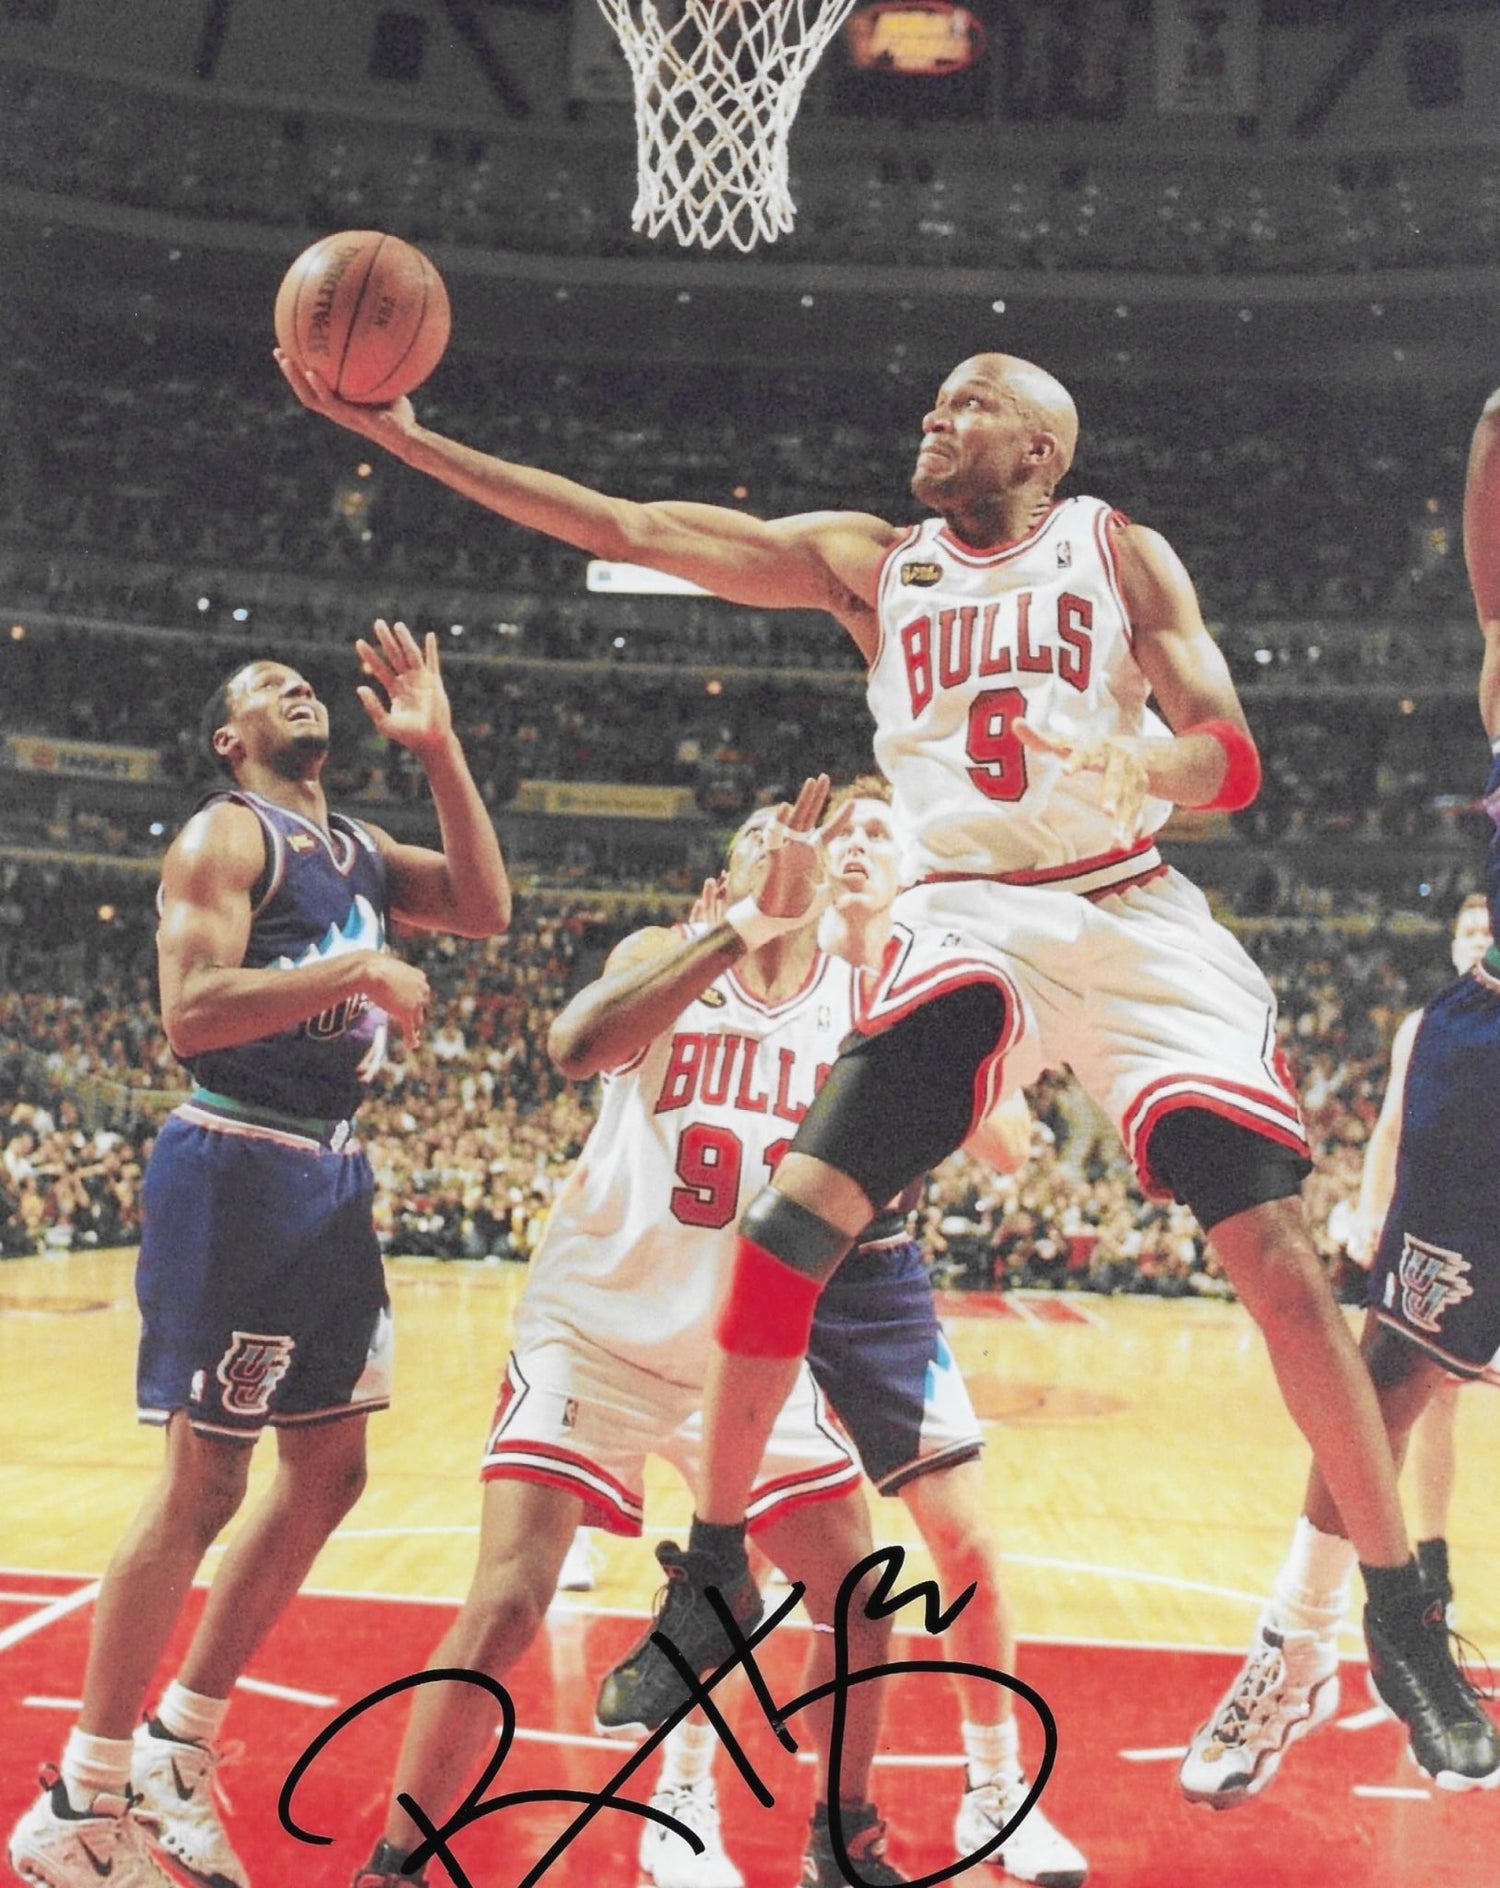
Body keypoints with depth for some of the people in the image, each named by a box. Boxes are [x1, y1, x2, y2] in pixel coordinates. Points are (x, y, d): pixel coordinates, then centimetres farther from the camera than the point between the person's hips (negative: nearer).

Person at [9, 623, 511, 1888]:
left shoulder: (360, 850, 17)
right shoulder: (225, 836, -7)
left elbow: (487, 909, 2)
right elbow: (191, 1015, -20)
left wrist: (439, 747, -1)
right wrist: (358, 972, -21)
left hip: (331, 1175, 9)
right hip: (237, 1170, -9)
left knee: (329, 1471, 11)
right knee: (205, 1486, -6)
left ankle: (176, 1752, 24)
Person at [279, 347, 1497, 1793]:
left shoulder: (1118, 552, 7)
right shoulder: (869, 563, 11)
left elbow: (1231, 762, -1)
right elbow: (633, 530, 5)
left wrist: (1141, 767, -26)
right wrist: (399, 435, 1)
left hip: (1136, 922, -1)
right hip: (967, 926, 1)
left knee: (1276, 1255, -11)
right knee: (789, 1216, -14)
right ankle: (714, 1573, 4)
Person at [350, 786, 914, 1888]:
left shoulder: (865, 997, 3)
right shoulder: (668, 954, -5)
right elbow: (578, 1045, -28)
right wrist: (746, 925, -34)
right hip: (597, 1326, -3)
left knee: (861, 1601, 4)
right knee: (506, 1606, -13)